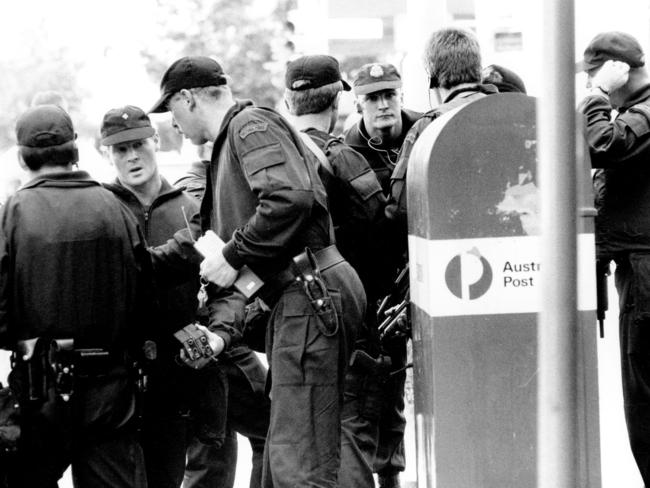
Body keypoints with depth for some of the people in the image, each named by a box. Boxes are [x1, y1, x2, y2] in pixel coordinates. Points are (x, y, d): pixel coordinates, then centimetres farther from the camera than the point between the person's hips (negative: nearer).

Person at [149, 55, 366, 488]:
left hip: (311, 289, -11)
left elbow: (292, 196, -25)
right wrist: (223, 330, 14)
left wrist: (232, 257, -14)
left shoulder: (252, 125, -6)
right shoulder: (225, 149, 26)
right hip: (293, 296, 11)